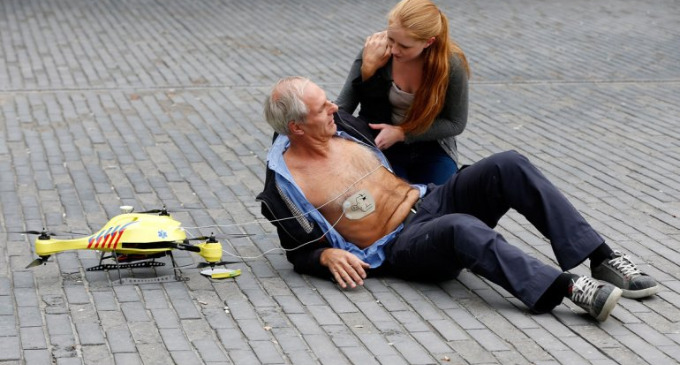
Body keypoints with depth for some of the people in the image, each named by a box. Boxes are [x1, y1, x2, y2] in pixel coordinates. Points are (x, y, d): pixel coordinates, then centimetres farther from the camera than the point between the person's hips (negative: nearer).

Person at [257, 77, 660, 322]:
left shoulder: (339, 125, 9)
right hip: (400, 248, -7)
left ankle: (604, 259, -22)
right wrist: (328, 256, -18)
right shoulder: (284, 184, -8)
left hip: (428, 200, 7)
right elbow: (300, 252, 0)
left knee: (509, 167, -20)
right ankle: (573, 288, -47)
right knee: (462, 229, -41)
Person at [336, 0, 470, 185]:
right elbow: (342, 106, -14)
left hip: (430, 147, 1)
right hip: (382, 147, 0)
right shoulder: (376, 50, -20)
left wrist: (402, 133, -20)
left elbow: (455, 123, -11)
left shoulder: (451, 64, -21)